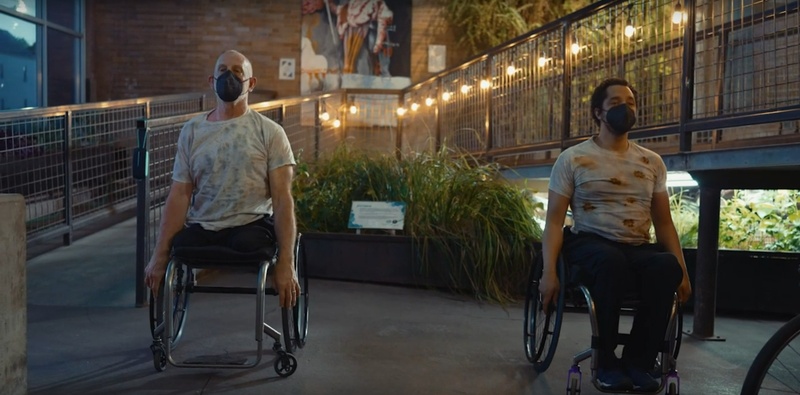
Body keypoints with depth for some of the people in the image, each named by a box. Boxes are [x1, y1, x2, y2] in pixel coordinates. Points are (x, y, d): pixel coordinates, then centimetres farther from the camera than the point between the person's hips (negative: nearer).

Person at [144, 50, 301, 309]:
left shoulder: (269, 132, 1)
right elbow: (180, 195, 4)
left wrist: (286, 263, -17)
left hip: (251, 224, -2)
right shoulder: (192, 131, 11)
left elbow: (282, 199, -6)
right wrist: (160, 254, -8)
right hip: (200, 228, 3)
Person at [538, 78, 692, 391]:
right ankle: (607, 362, -21)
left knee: (667, 266, -32)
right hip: (590, 244, -3)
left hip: (639, 250, 3)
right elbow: (554, 220, -1)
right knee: (612, 261, -39)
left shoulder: (652, 162, 15)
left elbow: (664, 223, 17)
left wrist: (683, 271, 5)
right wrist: (549, 272, -14)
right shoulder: (572, 159, 4)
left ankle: (637, 361, -17)